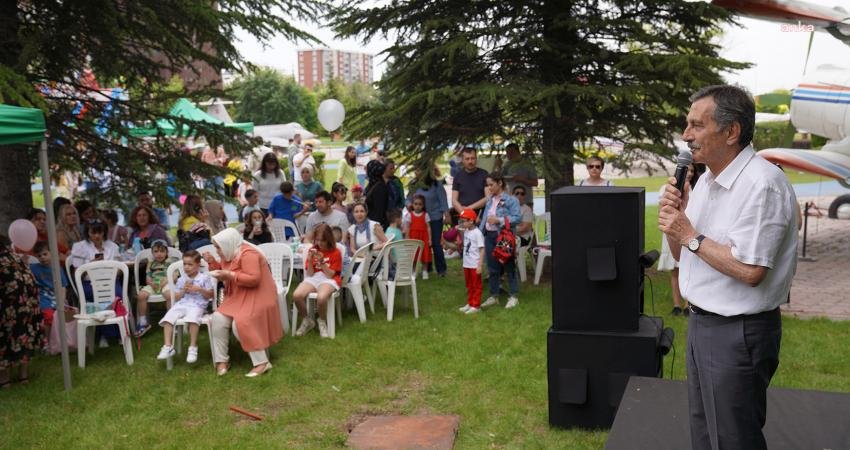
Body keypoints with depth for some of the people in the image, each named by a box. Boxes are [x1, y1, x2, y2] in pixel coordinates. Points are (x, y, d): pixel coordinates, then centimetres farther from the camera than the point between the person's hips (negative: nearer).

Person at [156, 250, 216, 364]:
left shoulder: (205, 278, 5)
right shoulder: (181, 279, 17)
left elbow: (211, 295, 3)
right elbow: (176, 298, 17)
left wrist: (199, 289, -10)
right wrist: (183, 290, 0)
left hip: (197, 305, -5)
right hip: (181, 304, 5)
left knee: (192, 318, -38)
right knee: (167, 318, -22)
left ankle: (193, 348, -29)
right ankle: (167, 347, -18)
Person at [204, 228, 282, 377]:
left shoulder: (247, 254, -21)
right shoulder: (230, 255, 8)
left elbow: (254, 279, -29)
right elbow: (224, 272, 22)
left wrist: (230, 275, -27)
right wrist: (213, 262, 5)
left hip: (256, 297, -9)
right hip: (238, 298, 9)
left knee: (241, 324, -27)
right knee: (218, 319, -10)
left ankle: (262, 363, -20)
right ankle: (222, 360, -1)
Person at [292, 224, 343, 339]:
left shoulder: (335, 252, -1)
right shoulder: (312, 250, 9)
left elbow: (330, 275, -8)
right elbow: (310, 274, 4)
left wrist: (322, 262, -20)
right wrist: (310, 260, -12)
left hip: (329, 280, -4)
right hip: (313, 279, 4)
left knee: (321, 298, -39)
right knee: (296, 295, -29)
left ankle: (322, 321, -6)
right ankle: (307, 320, -1)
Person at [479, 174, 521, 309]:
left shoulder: (510, 200, -8)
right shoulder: (489, 201, 13)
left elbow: (517, 218, -16)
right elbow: (484, 218, 15)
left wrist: (498, 220, -20)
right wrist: (480, 231, 5)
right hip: (489, 236, 6)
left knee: (509, 267, 2)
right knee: (492, 268, 12)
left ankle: (513, 297, 11)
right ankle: (494, 296, 21)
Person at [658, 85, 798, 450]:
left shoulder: (762, 184, -21)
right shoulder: (706, 179, 8)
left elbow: (749, 271, -26)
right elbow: (682, 254, 13)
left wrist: (690, 236, -18)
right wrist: (674, 216, -5)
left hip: (737, 333, -9)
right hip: (702, 322, 9)